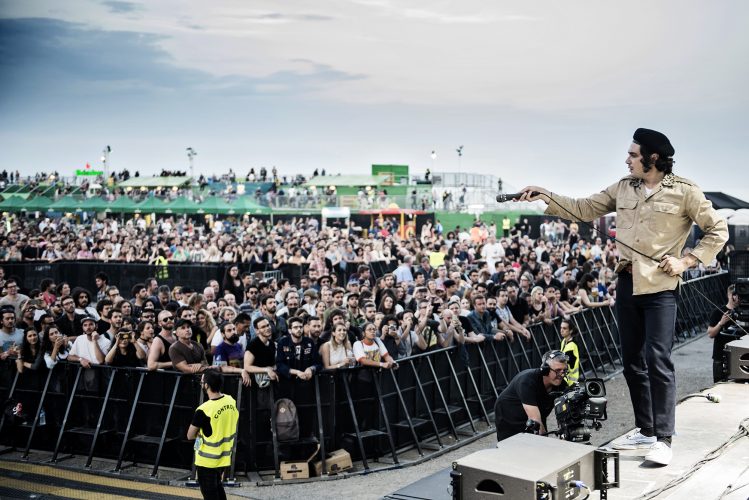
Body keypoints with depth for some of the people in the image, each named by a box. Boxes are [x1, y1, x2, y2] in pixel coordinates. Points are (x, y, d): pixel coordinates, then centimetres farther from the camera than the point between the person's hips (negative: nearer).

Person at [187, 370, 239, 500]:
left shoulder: (203, 410, -26)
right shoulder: (231, 401, -6)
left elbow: (190, 436, -12)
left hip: (207, 460, -6)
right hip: (224, 457, 6)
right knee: (218, 488, 24)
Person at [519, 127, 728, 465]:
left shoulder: (683, 191, -7)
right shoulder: (623, 188, 9)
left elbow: (717, 230, -2)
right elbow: (584, 209, 12)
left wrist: (687, 262, -11)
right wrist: (547, 197, 3)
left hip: (660, 286, -6)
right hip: (627, 283, 6)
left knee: (657, 360, -11)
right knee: (632, 361, 11)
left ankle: (663, 439, -5)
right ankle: (645, 431, 22)